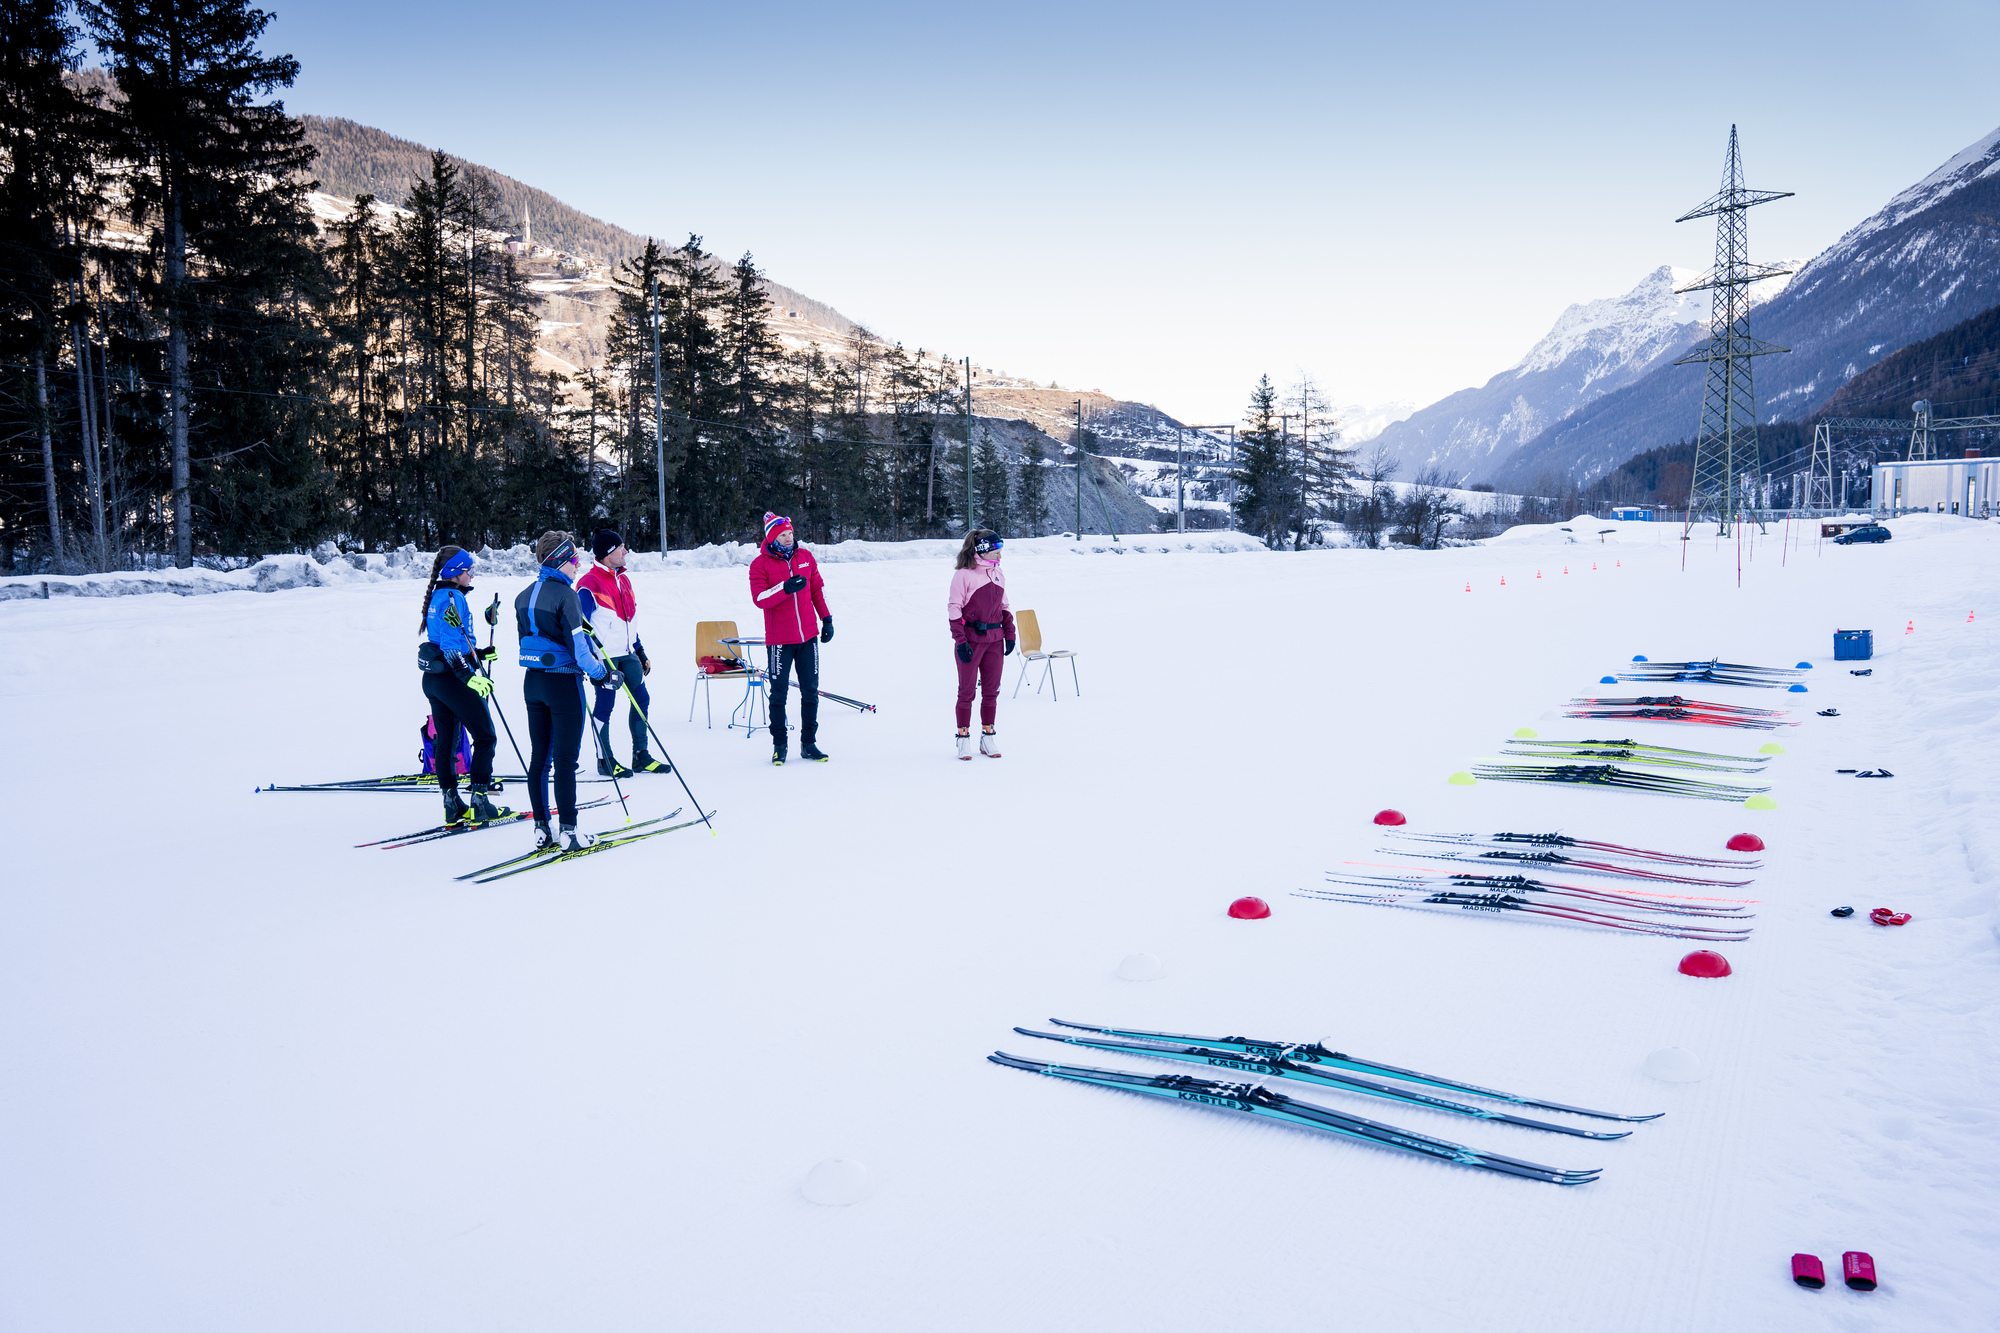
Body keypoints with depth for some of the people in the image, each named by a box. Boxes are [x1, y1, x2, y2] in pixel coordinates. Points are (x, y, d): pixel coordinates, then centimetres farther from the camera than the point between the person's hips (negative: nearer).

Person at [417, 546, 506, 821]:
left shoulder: (435, 596, 14)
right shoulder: (452, 598, -15)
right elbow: (451, 644, -23)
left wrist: (479, 653, 22)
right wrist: (470, 676, -27)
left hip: (433, 677, 10)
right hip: (452, 679, -9)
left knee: (445, 739, 11)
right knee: (484, 736, -2)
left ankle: (451, 804, 15)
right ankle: (479, 801, -4)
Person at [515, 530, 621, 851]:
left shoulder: (524, 595, 9)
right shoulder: (564, 595, -15)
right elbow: (577, 646, -17)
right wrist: (603, 673, -5)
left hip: (533, 681, 8)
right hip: (563, 683, -8)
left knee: (539, 758, 11)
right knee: (565, 758, -3)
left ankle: (541, 830, 15)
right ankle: (568, 833, 0)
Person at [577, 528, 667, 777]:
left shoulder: (623, 579, 14)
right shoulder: (589, 584, -12)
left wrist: (641, 653, 20)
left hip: (627, 654, 8)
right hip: (604, 656, -8)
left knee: (642, 699, 7)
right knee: (605, 705, -1)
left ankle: (641, 756, 17)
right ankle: (604, 760, 11)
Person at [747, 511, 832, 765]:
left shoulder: (805, 557, 6)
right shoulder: (760, 564, -6)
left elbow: (817, 589, 14)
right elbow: (759, 598, -16)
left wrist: (827, 619, 12)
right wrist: (786, 587, -29)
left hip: (808, 635, 4)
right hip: (779, 639, -4)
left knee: (810, 692, 7)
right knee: (779, 693, 3)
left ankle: (808, 744, 15)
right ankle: (779, 745, 14)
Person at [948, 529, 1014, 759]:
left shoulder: (998, 575, 11)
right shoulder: (963, 574, -8)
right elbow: (954, 609, -8)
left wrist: (1009, 634, 10)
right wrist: (960, 640, -13)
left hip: (994, 640, 6)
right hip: (971, 640, -5)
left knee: (991, 691, 9)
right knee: (967, 690, 3)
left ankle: (988, 737, 18)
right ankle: (963, 738, 12)